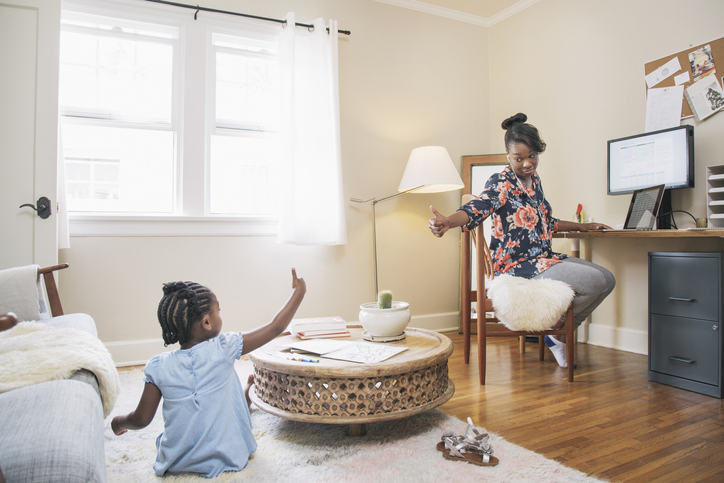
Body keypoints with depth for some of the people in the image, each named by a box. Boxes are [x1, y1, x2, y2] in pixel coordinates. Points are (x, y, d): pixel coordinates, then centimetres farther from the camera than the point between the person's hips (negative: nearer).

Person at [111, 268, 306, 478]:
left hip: (175, 464, 2)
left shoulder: (158, 367, -14)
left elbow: (141, 419, -5)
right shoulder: (224, 349, -20)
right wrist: (298, 292, -3)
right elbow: (275, 327, -14)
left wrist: (119, 422, 18)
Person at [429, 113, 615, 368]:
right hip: (518, 264, -9)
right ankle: (555, 330, 4)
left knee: (607, 279, 6)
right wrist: (448, 221, -51)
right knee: (594, 281, -20)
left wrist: (582, 226, 31)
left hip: (544, 259, 9)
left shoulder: (534, 179, 13)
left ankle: (562, 331, 14)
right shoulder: (502, 182, -12)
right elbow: (477, 209, -31)